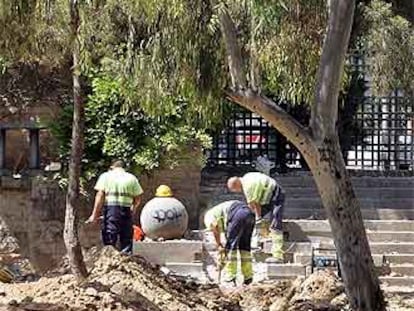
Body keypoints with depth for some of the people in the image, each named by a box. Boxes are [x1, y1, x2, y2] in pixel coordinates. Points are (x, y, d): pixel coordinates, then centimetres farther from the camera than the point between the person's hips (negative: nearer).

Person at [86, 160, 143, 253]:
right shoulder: (132, 178, 14)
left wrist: (95, 214, -3)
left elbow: (100, 196, -2)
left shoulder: (105, 176, 7)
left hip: (110, 209, -2)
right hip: (126, 210, 2)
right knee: (126, 240, 10)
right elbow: (138, 199, 10)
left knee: (109, 241, -3)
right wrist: (133, 211, 24)